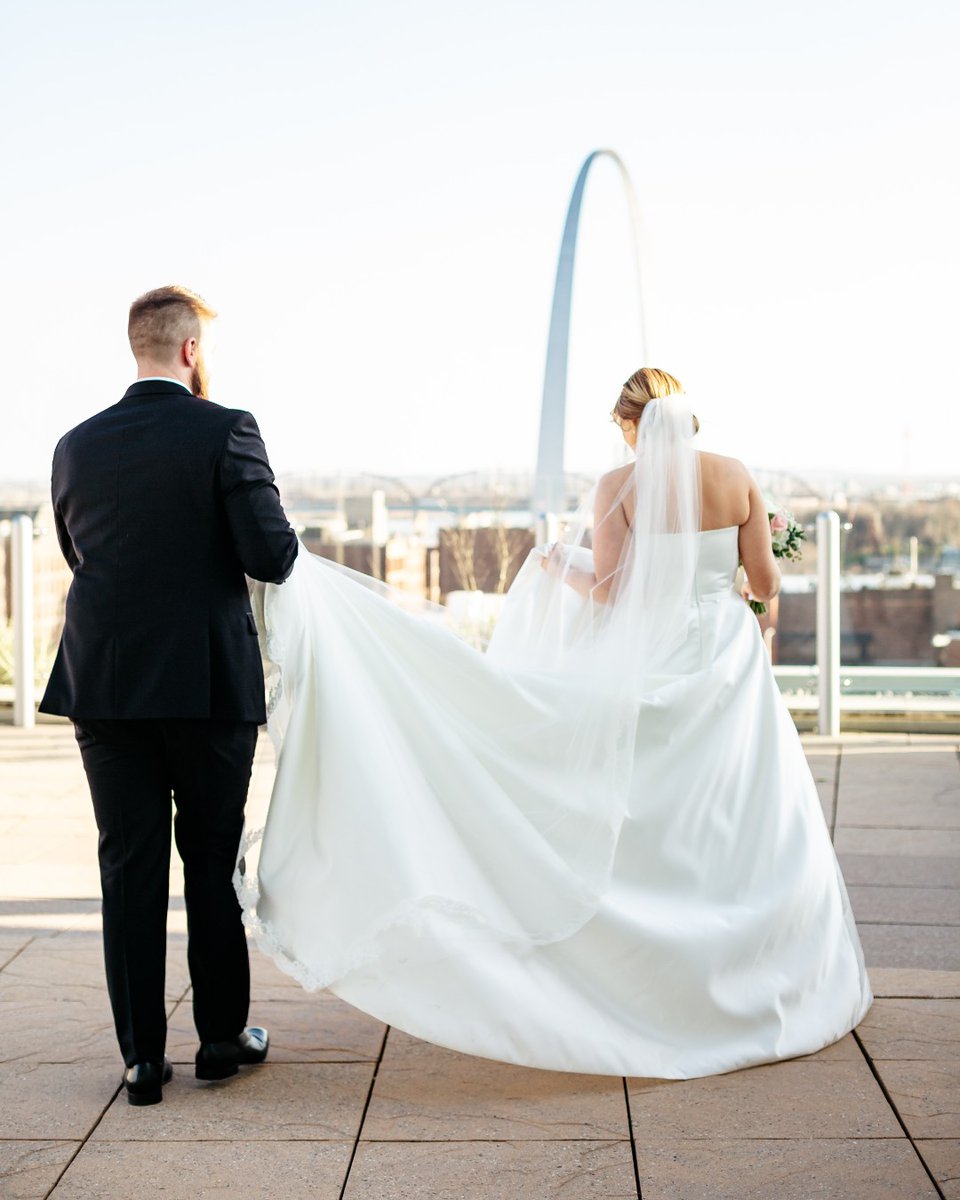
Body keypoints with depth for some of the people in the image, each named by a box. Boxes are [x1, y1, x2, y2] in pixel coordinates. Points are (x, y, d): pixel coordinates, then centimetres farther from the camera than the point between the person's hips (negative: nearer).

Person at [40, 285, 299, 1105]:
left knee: (130, 867, 8)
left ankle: (142, 1057, 11)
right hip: (210, 682, -3)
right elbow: (272, 556, -15)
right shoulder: (226, 431, -9)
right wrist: (283, 544, 7)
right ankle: (222, 1037, 22)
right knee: (214, 862, 11)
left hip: (105, 683, 3)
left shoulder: (78, 446, 4)